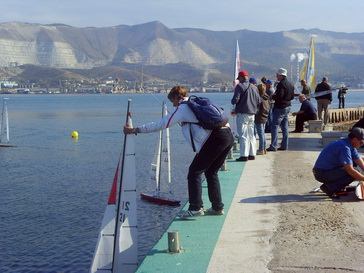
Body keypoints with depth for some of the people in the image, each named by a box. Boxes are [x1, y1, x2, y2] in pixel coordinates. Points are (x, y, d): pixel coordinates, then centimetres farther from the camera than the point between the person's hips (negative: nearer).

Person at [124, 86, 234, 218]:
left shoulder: (182, 108, 2)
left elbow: (161, 124, 2)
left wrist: (135, 129, 7)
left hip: (215, 137, -8)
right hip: (228, 135, 9)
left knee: (194, 171, 1)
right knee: (211, 172, 19)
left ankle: (196, 208, 0)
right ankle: (218, 207, 21)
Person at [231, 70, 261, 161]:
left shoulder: (240, 86, -10)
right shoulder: (254, 87, 10)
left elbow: (235, 99, -17)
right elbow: (259, 101, 11)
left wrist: (232, 102, 5)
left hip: (242, 113, -7)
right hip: (252, 114, 7)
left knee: (243, 135, -5)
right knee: (251, 135, 14)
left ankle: (244, 155, -8)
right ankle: (252, 154, 17)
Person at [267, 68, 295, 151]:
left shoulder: (281, 84, -16)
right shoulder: (290, 85, 13)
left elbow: (279, 96, -24)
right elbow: (292, 96, 17)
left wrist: (272, 97, -7)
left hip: (280, 108, -9)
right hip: (287, 107, 9)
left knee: (274, 126, -7)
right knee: (285, 127, 12)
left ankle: (273, 146, -10)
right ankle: (284, 145, 14)